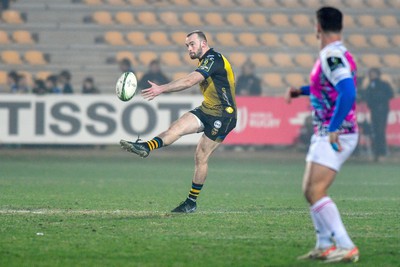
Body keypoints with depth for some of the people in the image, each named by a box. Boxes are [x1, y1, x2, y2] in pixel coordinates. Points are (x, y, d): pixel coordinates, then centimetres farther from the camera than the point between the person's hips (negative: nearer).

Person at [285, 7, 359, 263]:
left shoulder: (333, 56, -18)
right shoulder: (333, 55, 13)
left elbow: (348, 92, -30)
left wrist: (334, 130, -28)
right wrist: (301, 90, 21)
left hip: (337, 135, -10)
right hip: (325, 134, 10)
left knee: (316, 191, -16)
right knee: (310, 191, 15)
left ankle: (346, 247, -19)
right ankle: (325, 245, 20)